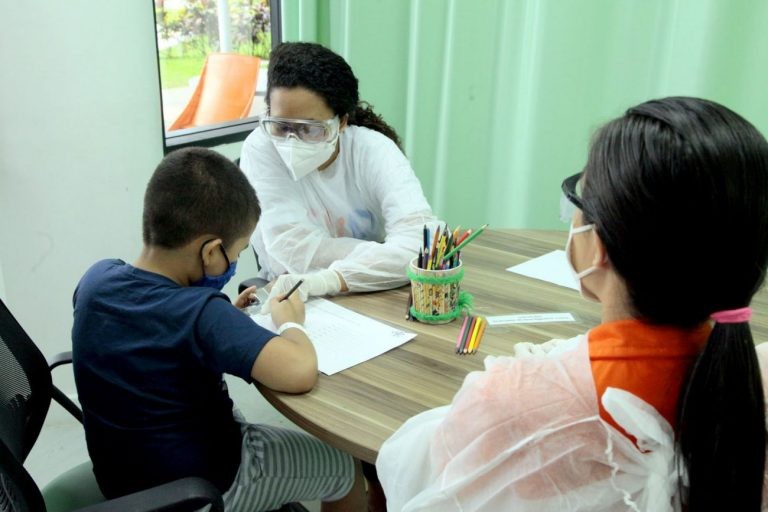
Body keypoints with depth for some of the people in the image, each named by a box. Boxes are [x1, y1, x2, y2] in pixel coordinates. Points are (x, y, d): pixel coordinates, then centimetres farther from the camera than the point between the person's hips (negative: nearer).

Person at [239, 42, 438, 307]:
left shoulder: (375, 150, -13)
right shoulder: (262, 148, -13)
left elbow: (422, 243, -26)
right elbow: (292, 250, -21)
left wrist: (326, 280, -36)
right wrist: (387, 254, -20)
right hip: (289, 298, 0)